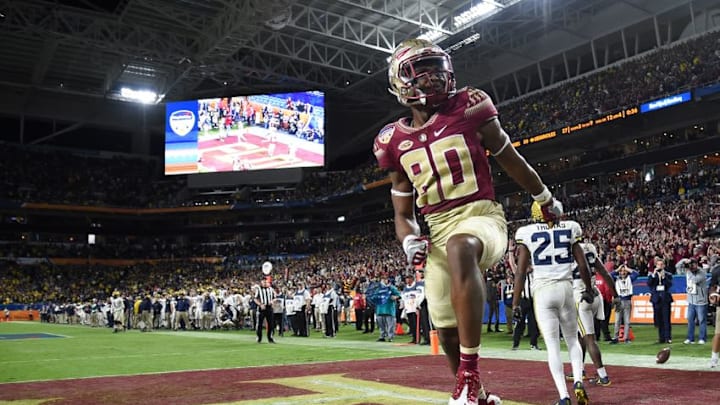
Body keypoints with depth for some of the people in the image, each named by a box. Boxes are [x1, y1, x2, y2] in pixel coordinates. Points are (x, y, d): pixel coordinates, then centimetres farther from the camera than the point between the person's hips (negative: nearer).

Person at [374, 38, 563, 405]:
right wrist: (409, 239, -8)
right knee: (448, 332, 7)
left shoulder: (468, 108, -3)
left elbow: (510, 160, 10)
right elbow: (402, 212, 13)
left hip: (482, 216, -4)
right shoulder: (395, 141, 6)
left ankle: (469, 375, -37)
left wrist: (546, 201, 22)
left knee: (459, 248, -41)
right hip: (438, 231, 4)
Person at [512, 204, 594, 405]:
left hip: (542, 291, -2)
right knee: (572, 340, 19)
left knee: (553, 346, 2)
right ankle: (578, 381, -1)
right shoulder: (569, 229, 5)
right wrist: (588, 289, 22)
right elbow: (583, 265, 6)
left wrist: (515, 302, 3)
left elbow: (521, 271, -2)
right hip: (565, 288, 2)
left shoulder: (527, 233, 0)